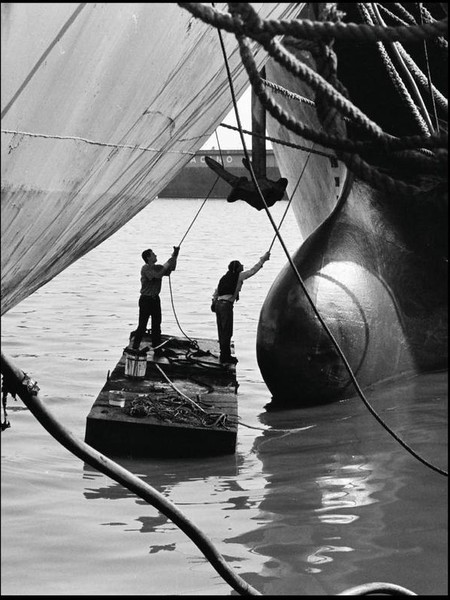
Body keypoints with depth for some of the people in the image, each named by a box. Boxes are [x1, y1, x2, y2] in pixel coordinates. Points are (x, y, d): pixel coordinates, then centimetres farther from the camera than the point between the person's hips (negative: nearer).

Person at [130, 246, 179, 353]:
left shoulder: (158, 267, 9)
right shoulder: (145, 268, -14)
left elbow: (170, 269, 12)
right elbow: (157, 275, -27)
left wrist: (174, 256, 0)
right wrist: (166, 265, -19)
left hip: (155, 298, 7)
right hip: (146, 299, -7)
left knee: (157, 323, 8)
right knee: (142, 324, -4)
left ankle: (156, 346, 15)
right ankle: (135, 347, 5)